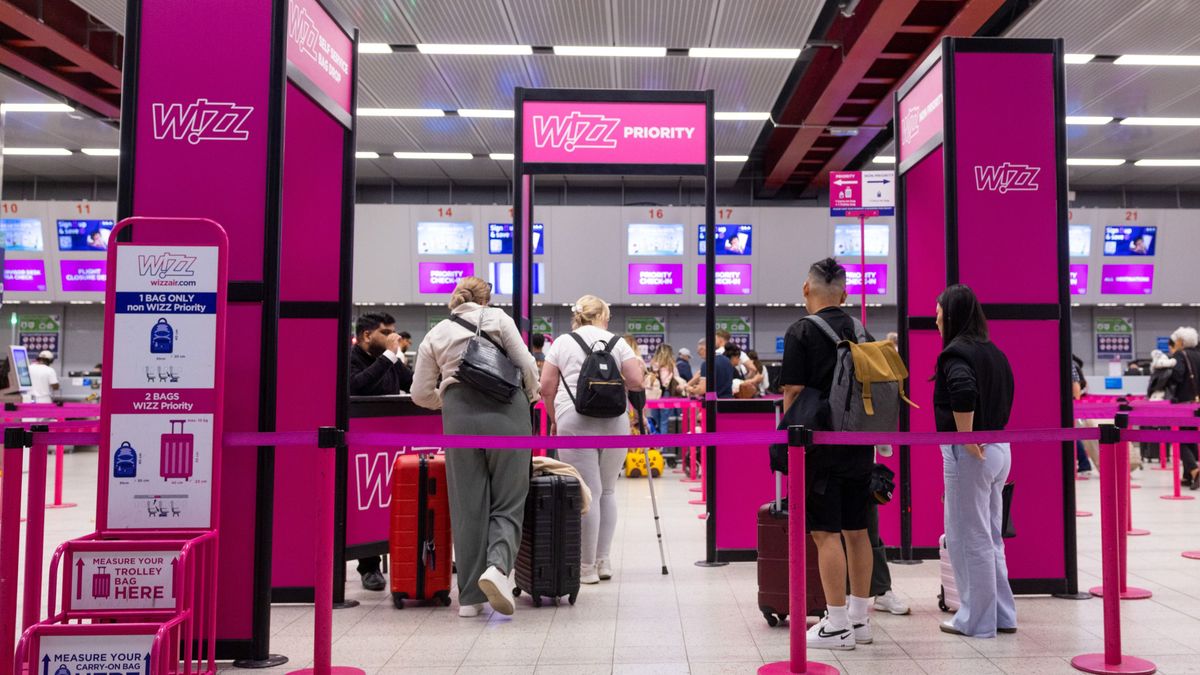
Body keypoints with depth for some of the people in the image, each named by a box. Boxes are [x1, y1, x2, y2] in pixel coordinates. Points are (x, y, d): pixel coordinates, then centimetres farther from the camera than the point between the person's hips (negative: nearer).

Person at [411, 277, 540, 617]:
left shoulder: (435, 334, 16)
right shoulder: (497, 318, 9)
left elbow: (420, 394, 12)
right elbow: (527, 364, 1)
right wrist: (531, 397, 19)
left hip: (459, 418, 2)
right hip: (506, 413, -2)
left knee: (467, 508, 9)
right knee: (508, 503, 6)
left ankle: (470, 598, 11)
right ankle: (498, 566, -20)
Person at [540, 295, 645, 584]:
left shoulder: (562, 343, 7)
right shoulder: (618, 343, 8)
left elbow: (546, 388, 4)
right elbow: (636, 383, 1)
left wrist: (554, 419, 17)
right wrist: (639, 368, 22)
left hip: (575, 423, -2)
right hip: (614, 423, 2)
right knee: (607, 491, 14)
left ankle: (587, 567, 5)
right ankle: (604, 561, 18)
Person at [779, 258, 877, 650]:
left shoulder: (801, 332, -7)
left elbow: (793, 392, -11)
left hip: (821, 442, -6)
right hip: (859, 442, 7)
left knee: (826, 533, -3)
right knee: (856, 530, 12)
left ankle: (837, 627, 0)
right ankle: (859, 619, 21)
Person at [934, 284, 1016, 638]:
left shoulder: (954, 353, -15)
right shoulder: (993, 351, 11)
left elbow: (964, 390, -33)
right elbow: (1006, 393, 17)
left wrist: (965, 437, -24)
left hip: (968, 453, -8)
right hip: (999, 449, 9)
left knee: (968, 538, 3)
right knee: (990, 537, 18)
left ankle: (976, 620, 13)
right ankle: (1002, 615, 27)